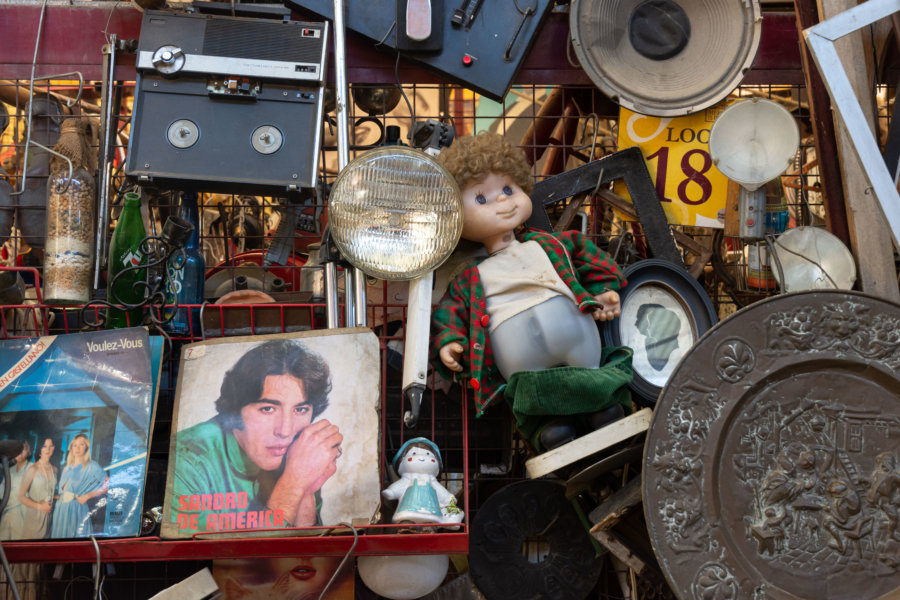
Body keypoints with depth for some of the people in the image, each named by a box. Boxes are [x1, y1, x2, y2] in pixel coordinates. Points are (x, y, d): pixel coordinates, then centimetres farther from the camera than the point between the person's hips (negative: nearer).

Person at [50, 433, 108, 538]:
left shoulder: (91, 467, -3)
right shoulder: (66, 468, 18)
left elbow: (108, 485, -11)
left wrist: (87, 496, -13)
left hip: (78, 510, -6)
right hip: (61, 509, 6)